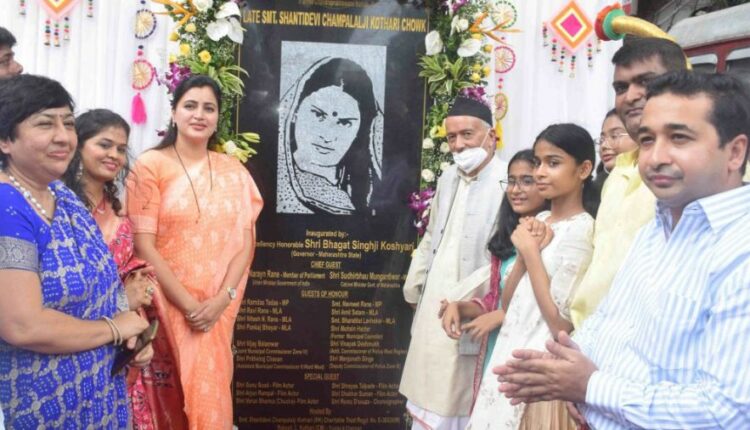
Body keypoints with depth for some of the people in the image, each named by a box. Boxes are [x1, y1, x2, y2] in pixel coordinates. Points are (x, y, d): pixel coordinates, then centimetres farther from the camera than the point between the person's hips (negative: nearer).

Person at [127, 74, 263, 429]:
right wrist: (189, 304, -13)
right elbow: (144, 246, -9)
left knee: (210, 389, 9)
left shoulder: (234, 171, 7)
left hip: (219, 308, 3)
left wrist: (222, 299, -10)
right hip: (169, 304, -3)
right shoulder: (150, 165, -4)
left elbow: (246, 241, 3)